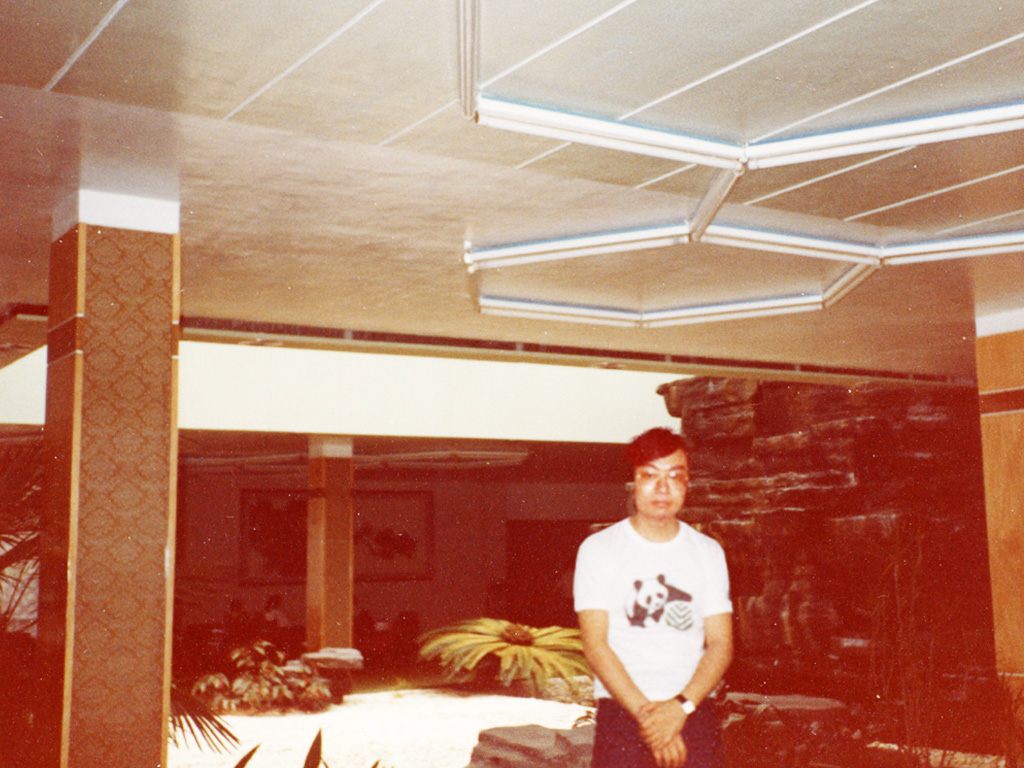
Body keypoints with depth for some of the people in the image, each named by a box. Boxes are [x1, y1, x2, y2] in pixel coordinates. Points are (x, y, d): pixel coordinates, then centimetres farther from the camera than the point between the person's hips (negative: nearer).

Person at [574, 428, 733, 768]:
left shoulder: (708, 552, 10)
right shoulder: (598, 549, 2)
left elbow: (721, 643, 4)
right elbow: (595, 644, -5)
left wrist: (680, 706, -12)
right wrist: (646, 713, -14)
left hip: (693, 711, 2)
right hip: (621, 708, -2)